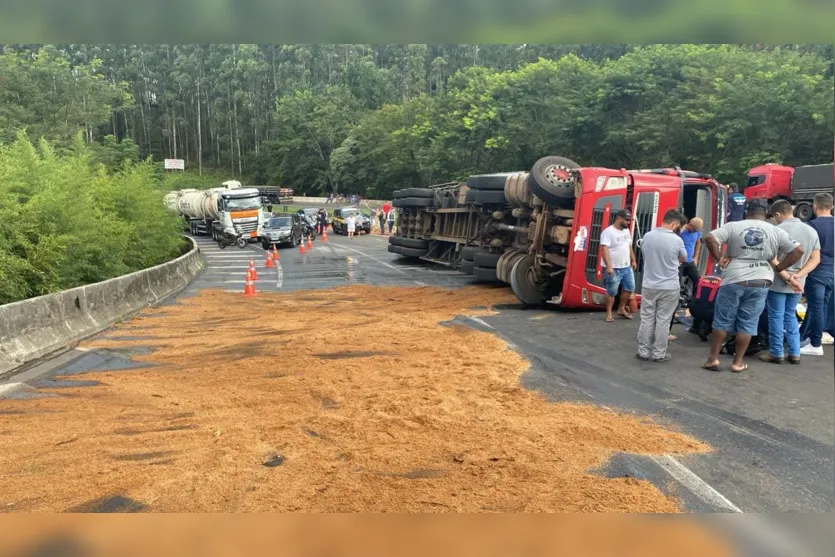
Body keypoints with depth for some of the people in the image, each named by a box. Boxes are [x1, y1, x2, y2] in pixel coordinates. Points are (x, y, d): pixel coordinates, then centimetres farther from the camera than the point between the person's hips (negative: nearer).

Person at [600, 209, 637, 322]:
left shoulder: (627, 231, 10)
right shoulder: (608, 232, -16)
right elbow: (604, 250, -22)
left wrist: (633, 260, 18)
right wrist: (609, 266, -28)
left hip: (627, 267, 8)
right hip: (614, 269, -8)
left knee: (630, 288, 14)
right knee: (611, 292, 0)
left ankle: (621, 309, 28)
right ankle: (609, 313, 12)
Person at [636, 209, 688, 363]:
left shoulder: (647, 236, -3)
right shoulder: (677, 240, -13)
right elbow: (683, 259, 6)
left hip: (648, 286, 3)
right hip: (669, 288, -3)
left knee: (647, 320, 9)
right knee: (663, 321, 5)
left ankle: (643, 352, 15)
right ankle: (659, 354, 12)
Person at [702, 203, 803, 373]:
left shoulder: (733, 226, 2)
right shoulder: (776, 231, 7)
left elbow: (709, 238, -9)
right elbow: (798, 250, 2)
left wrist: (719, 259, -1)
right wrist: (778, 268, 5)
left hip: (733, 281, -1)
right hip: (759, 283, 1)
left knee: (722, 321, 9)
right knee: (747, 324, 8)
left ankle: (713, 358, 12)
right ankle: (737, 363, 14)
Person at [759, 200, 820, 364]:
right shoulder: (812, 231, 5)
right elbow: (815, 259, 3)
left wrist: (787, 278, -14)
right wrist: (797, 276, -7)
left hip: (778, 283, -5)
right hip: (798, 284, 6)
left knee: (776, 317, 5)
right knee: (790, 315, 18)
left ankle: (776, 353, 11)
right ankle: (794, 353, 18)